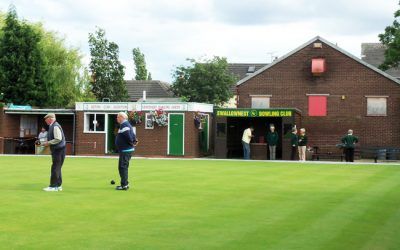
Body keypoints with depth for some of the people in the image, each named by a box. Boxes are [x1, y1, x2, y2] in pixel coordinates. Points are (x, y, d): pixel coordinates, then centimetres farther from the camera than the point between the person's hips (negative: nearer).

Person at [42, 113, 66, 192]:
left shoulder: (55, 127, -16)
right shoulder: (52, 126, 15)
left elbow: (58, 139, -23)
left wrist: (48, 143, -16)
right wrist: (47, 143, 12)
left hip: (59, 150, -10)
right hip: (56, 150, 10)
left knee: (55, 168, -7)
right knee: (57, 168, 14)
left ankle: (53, 186, -4)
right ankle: (58, 185, 20)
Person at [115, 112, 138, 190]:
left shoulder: (124, 125, -15)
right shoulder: (127, 124, 18)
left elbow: (127, 135, -25)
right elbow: (133, 134, 20)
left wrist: (131, 143, -12)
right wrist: (134, 141, 8)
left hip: (125, 150, -11)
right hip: (128, 149, 11)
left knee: (122, 167, -8)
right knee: (124, 167, 18)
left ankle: (124, 185, -8)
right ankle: (125, 183, 24)